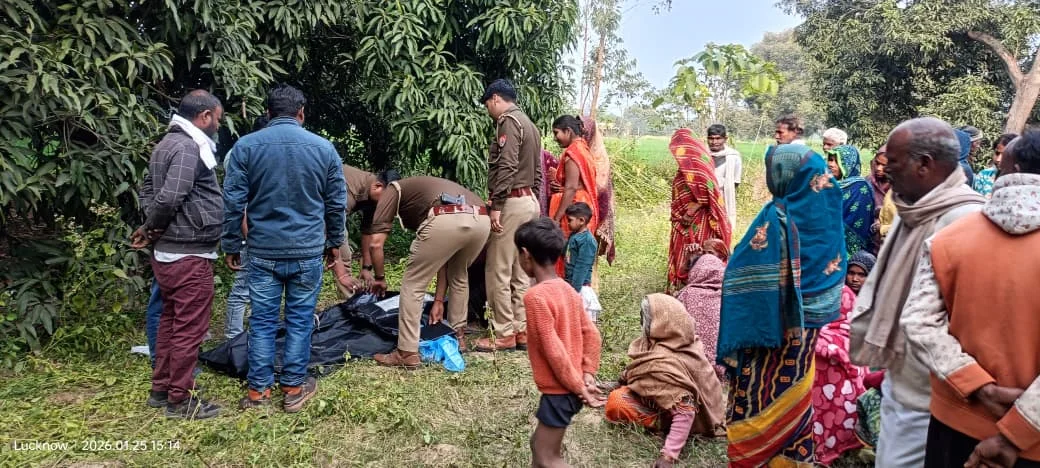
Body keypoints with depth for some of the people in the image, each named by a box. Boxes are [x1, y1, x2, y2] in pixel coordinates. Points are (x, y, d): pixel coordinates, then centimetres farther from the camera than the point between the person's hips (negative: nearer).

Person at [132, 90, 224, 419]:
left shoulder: (167, 144, 15)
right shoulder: (188, 148, -18)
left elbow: (148, 189, 19)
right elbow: (169, 198, -25)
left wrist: (151, 227, 5)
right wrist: (154, 229, -7)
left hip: (166, 252, 10)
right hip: (189, 255, -10)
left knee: (170, 321, 19)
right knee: (189, 328, 0)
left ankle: (161, 389, 30)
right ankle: (180, 400, 10)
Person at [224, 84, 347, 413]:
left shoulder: (246, 146, -2)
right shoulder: (324, 148, 0)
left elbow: (233, 201, -2)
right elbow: (337, 203, 5)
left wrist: (230, 245, 7)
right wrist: (334, 242, 16)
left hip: (263, 252, 0)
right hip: (308, 252, 0)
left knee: (263, 321, 9)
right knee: (300, 320, 9)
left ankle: (259, 389, 17)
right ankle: (294, 388, 18)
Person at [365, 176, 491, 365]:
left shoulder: (393, 190, 26)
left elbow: (376, 243, 13)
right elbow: (443, 261, 39)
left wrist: (380, 278, 30)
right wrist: (439, 301, 42)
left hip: (447, 221, -7)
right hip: (481, 220, 7)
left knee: (413, 284, 13)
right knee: (458, 275, 34)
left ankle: (407, 353, 16)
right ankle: (458, 337, 43)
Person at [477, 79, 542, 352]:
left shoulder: (508, 121, -9)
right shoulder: (529, 124, 20)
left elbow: (506, 167, -20)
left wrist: (496, 206, -21)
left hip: (511, 202, -10)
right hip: (529, 201, 10)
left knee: (499, 272, -5)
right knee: (519, 272, 11)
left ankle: (505, 335, -1)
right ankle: (521, 331, 15)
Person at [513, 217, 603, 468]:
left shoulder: (536, 296, -21)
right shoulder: (567, 289, 5)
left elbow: (553, 350, -22)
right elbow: (592, 334, 6)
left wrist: (578, 386, -14)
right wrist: (588, 375, 2)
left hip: (559, 390, -9)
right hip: (571, 387, 9)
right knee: (540, 443, 22)